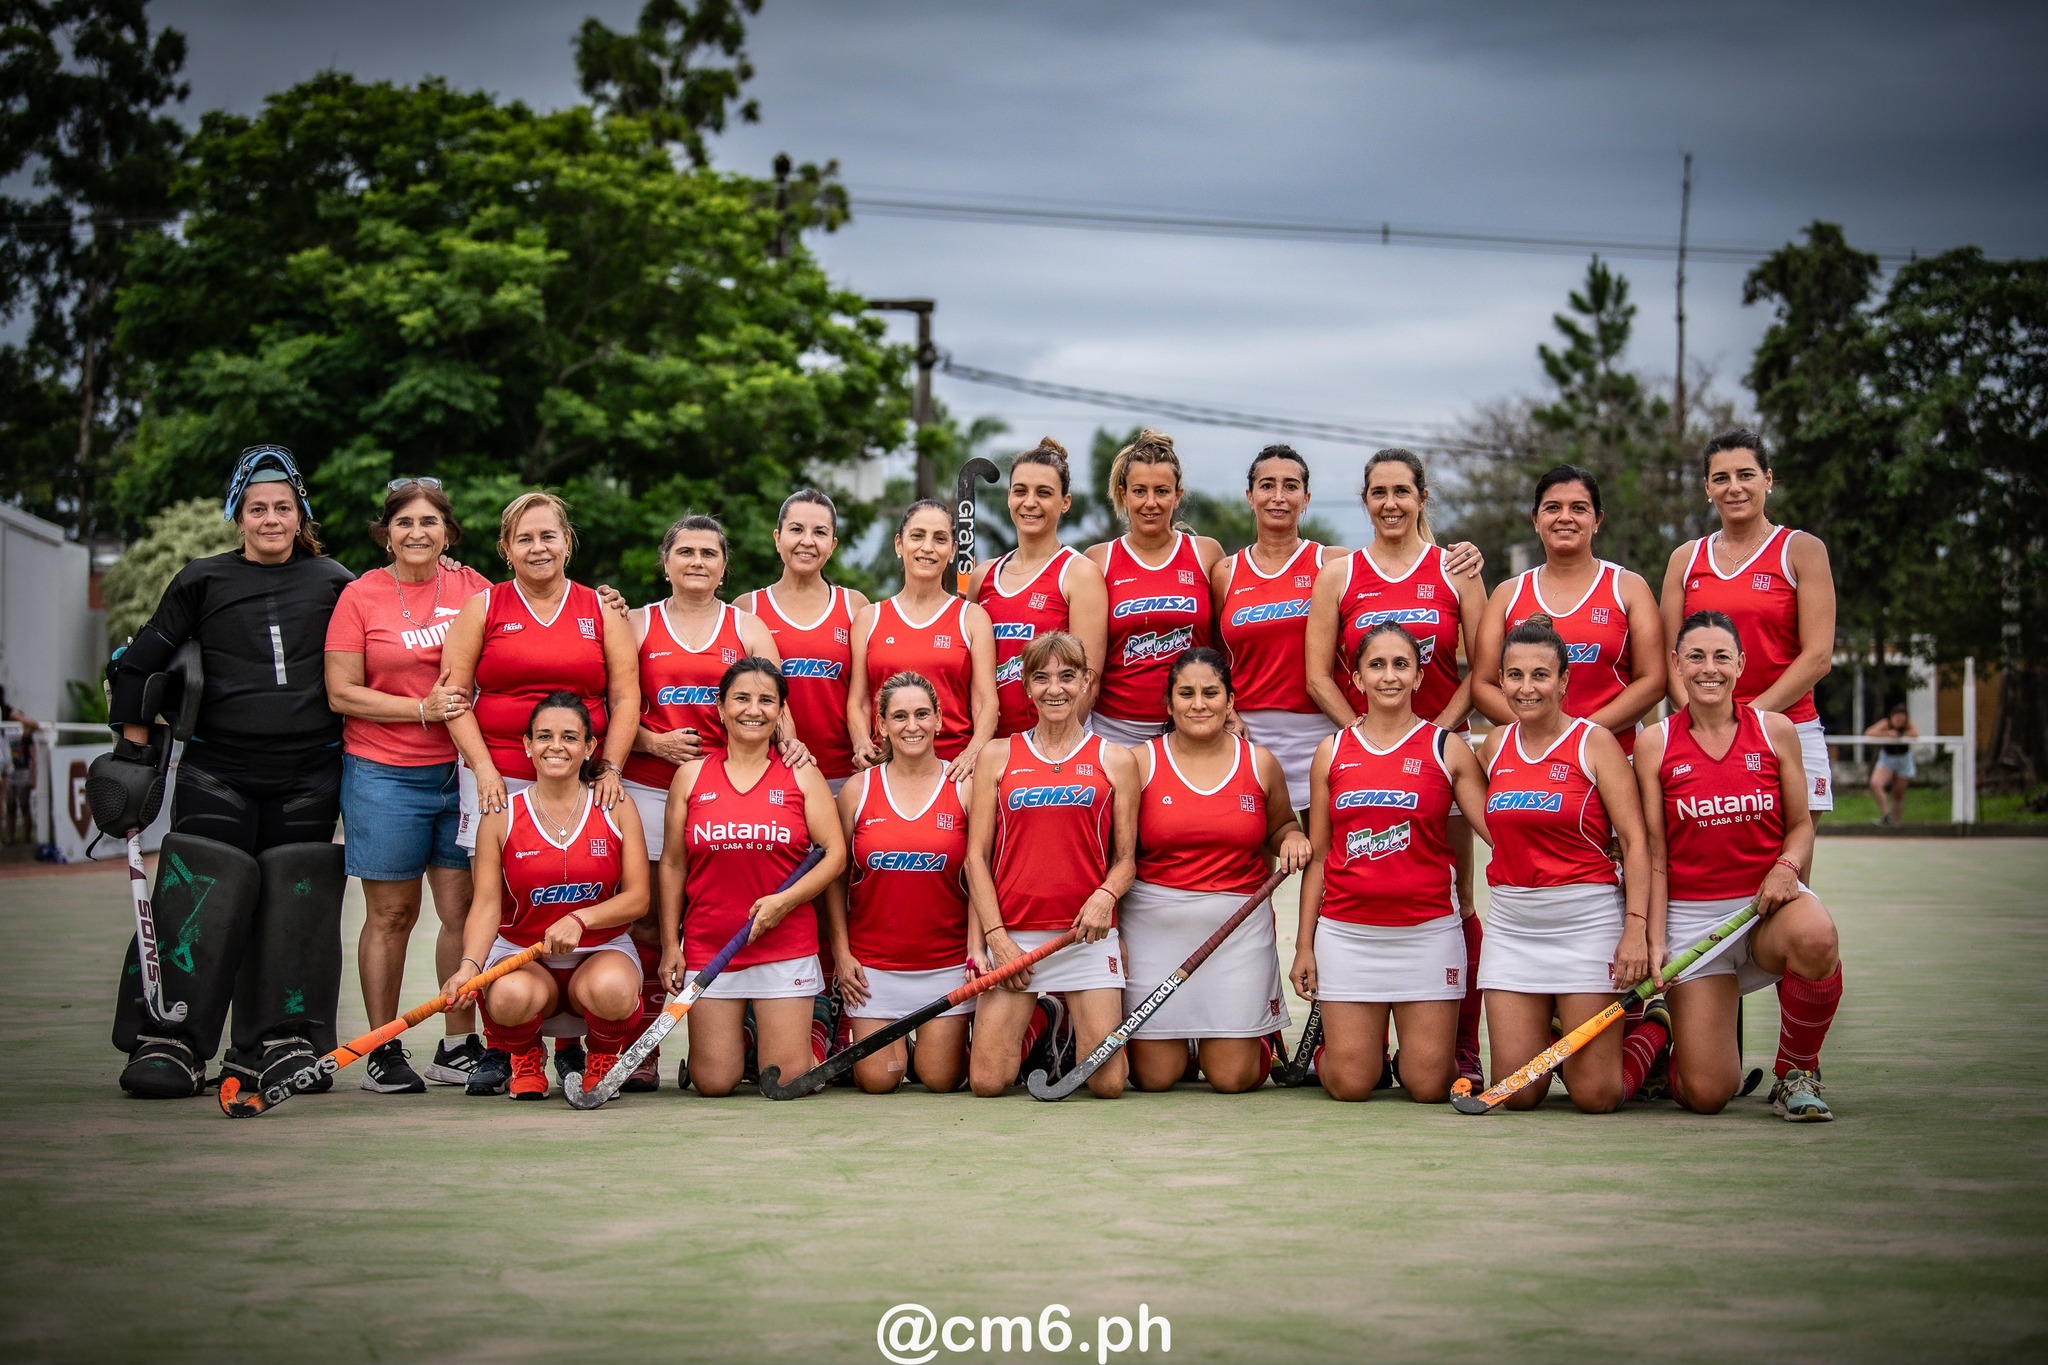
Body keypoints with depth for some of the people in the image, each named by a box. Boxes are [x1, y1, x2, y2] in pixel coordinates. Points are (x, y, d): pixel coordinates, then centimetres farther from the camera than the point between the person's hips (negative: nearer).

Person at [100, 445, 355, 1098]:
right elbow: (139, 664, 10)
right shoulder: (203, 582, 6)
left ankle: (279, 1043, 11)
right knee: (199, 899, -9)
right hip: (218, 769, -1)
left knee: (292, 909, 2)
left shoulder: (334, 584, 8)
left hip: (307, 776, 1)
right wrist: (135, 749, 6)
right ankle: (169, 1044, -6)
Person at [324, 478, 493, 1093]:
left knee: (463, 909, 1)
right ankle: (383, 1051, 11)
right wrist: (423, 708, -12)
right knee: (391, 913, 2)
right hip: (384, 776, -2)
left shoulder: (472, 588, 6)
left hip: (462, 771, 2)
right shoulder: (360, 596, -1)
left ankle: (458, 1046, 11)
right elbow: (341, 694, -4)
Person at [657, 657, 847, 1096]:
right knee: (713, 1083, -3)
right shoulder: (691, 775, 7)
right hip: (707, 947, 1)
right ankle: (734, 1040, 30)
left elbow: (835, 855, 0)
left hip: (786, 947, -1)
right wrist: (670, 944, 4)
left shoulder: (802, 774, 4)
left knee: (787, 1080, -6)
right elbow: (672, 865, 10)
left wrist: (785, 901, -15)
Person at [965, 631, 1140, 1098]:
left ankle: (1074, 1025, 28)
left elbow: (1125, 858, 8)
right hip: (1011, 933, 0)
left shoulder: (1115, 760, 8)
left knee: (1108, 1085, -7)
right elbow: (977, 857, 6)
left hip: (1088, 934, 0)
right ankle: (1037, 1026, 27)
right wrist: (992, 936, -4)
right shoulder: (998, 757, 9)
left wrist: (1105, 897, -13)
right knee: (987, 1082, -5)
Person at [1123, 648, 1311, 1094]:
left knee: (1232, 1078, -3)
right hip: (1155, 923, -1)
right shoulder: (1142, 762, 0)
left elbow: (1280, 828, 21)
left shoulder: (1260, 764, 5)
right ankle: (1176, 1036, 34)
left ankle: (1257, 1035, 32)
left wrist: (1292, 839, -3)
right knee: (1153, 1076, -1)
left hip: (1239, 923, 1)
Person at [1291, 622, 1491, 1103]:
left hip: (1427, 932, -1)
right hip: (1346, 932, 1)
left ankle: (1408, 1057, 30)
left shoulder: (1447, 749, 3)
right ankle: (1326, 1049, 31)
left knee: (1429, 1085, -3)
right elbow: (1317, 857, 10)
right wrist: (1304, 944, 6)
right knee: (1351, 1084, -2)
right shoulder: (1332, 753, 8)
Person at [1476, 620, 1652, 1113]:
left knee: (1595, 1095, -4)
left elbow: (1635, 842, -8)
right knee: (1516, 1093, 0)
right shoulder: (1495, 746, 9)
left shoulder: (1595, 743, -4)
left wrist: (1636, 928, -18)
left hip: (1586, 919, -4)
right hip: (1511, 924, 4)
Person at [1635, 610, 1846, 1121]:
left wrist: (1787, 868, -13)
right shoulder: (1655, 743, 1)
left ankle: (1796, 1073, -10)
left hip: (1767, 901, 1)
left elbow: (1801, 825, 10)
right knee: (1706, 1095, -11)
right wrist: (1654, 939, -5)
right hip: (1690, 914, -1)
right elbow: (1653, 853, 3)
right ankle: (1669, 1033, 29)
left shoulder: (1776, 730, 3)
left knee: (1814, 937, -39)